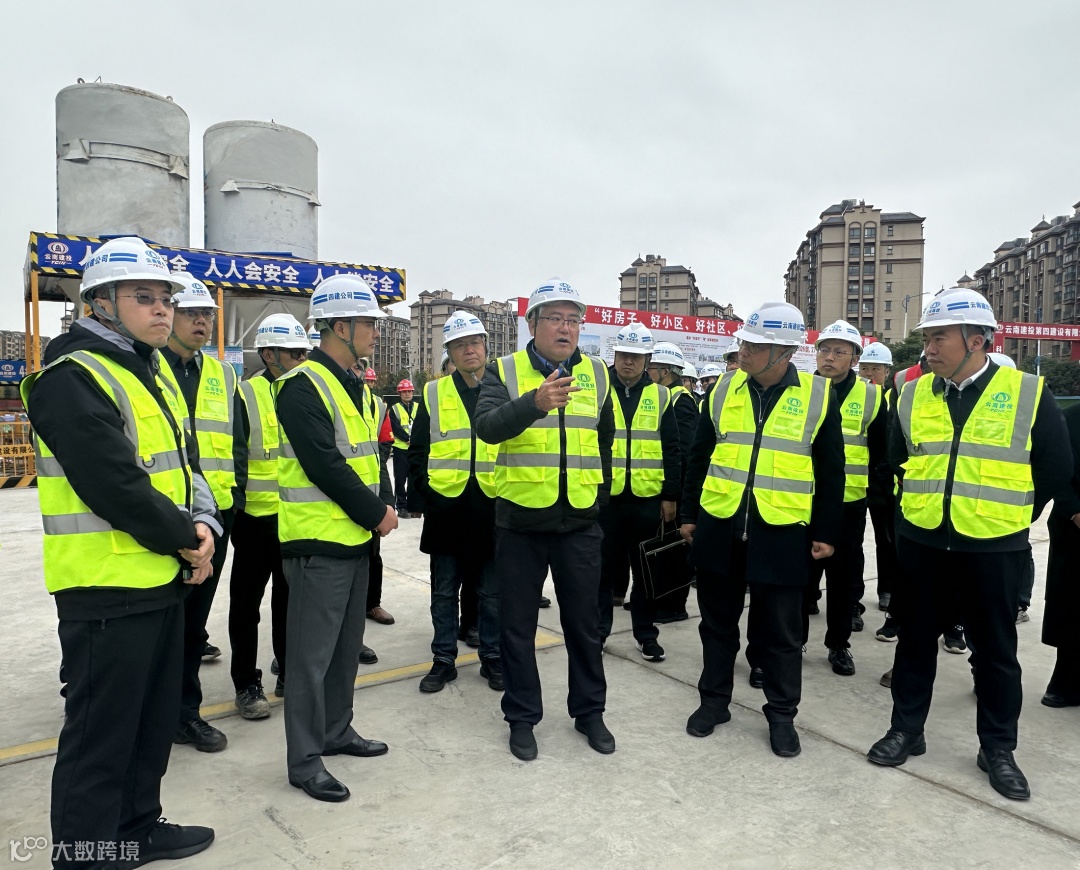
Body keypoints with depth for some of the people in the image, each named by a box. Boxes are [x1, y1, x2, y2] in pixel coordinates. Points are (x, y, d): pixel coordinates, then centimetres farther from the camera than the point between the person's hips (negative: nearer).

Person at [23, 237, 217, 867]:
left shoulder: (153, 372, 13)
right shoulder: (73, 378, -15)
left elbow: (185, 461, 12)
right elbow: (116, 487, -24)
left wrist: (205, 523, -6)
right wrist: (186, 542, -13)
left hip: (164, 578, 9)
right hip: (108, 586, -9)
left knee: (155, 719, 21)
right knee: (101, 732, 4)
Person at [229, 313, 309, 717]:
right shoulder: (244, 396, -8)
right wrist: (237, 502, -13)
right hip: (257, 517, -5)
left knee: (291, 598, 15)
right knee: (247, 601, 7)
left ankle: (290, 675, 29)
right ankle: (246, 685, 20)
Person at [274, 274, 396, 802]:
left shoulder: (352, 385, 14)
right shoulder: (303, 386, -16)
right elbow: (325, 466, -22)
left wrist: (377, 509, 4)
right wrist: (376, 514, -14)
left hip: (355, 537, 9)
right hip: (318, 540, -9)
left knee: (347, 645, 19)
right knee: (312, 653, 1)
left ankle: (336, 731, 34)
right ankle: (304, 760, 14)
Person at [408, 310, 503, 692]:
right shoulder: (433, 394, 5)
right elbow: (417, 452, 8)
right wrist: (420, 497, 1)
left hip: (493, 507, 0)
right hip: (446, 507, 1)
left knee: (492, 591, 10)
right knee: (444, 591, 10)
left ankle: (493, 658, 24)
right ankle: (443, 660, 24)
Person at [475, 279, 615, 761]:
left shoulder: (596, 373, 6)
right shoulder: (505, 370, -4)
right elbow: (486, 427, -23)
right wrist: (535, 403, -39)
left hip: (580, 522, 2)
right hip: (519, 519, -2)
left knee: (584, 622, 13)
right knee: (517, 625, 9)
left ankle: (589, 711, 31)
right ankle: (521, 717, 27)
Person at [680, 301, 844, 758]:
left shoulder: (819, 395, -4)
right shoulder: (724, 389, 2)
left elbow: (831, 473, 1)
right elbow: (699, 457, 9)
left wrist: (825, 532, 1)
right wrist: (689, 514, 9)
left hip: (781, 534, -2)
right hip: (719, 528, 2)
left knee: (780, 632, 9)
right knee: (718, 621, 14)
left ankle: (781, 714, 27)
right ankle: (714, 700, 31)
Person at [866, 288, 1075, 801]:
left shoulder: (1027, 394, -7)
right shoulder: (913, 396, 2)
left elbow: (1055, 471, 1)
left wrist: (1010, 517, 6)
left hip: (992, 548, -2)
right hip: (921, 542, 3)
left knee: (996, 650, 11)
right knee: (915, 639, 13)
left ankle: (997, 748, 28)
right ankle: (906, 729, 28)